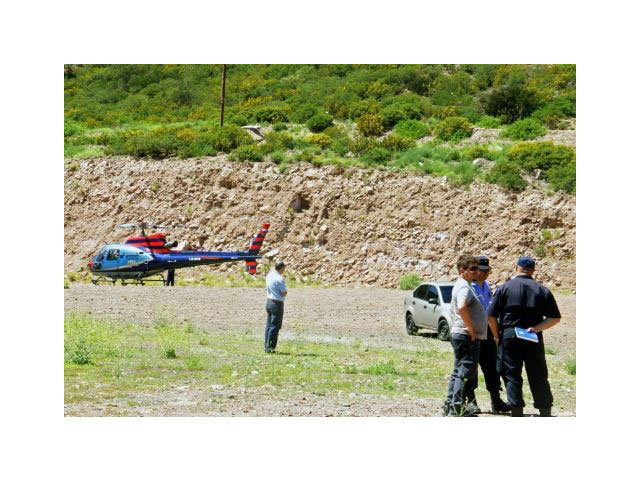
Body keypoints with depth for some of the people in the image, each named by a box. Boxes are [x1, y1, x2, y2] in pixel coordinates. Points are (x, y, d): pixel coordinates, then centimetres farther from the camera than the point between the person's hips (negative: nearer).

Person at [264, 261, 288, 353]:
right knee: (275, 327, -3)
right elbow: (284, 293, -16)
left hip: (269, 301, 8)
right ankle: (270, 347, -4)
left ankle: (267, 346, 17)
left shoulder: (269, 275, 5)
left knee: (269, 325, 14)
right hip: (277, 304, -8)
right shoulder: (279, 279, -19)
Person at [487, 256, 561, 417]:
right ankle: (546, 412, 11)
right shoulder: (542, 290, 6)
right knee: (539, 377, 9)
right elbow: (555, 318, 1)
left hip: (509, 337, -2)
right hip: (534, 339, 2)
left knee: (512, 376, 3)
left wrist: (498, 335, 9)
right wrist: (536, 328, -4)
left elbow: (491, 316, -3)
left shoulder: (504, 288, -1)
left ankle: (517, 412, -2)